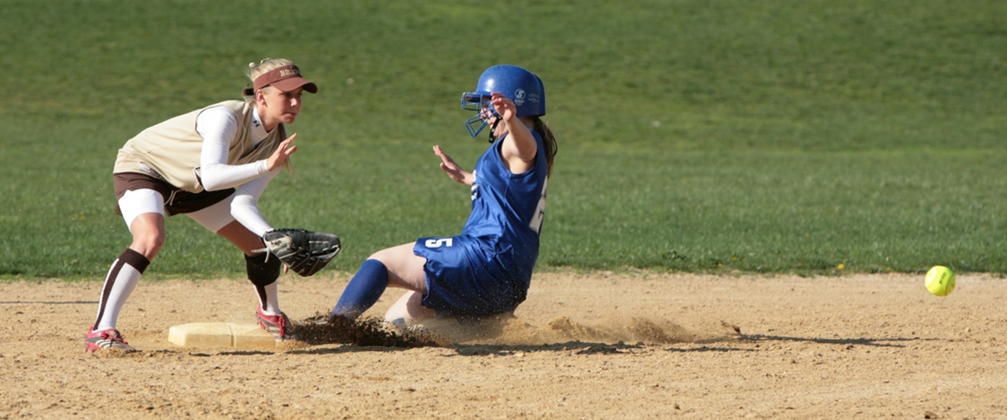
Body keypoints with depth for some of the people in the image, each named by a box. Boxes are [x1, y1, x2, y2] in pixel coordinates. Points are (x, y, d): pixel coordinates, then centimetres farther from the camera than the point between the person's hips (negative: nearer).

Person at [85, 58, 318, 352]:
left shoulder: (276, 141, -13)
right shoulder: (226, 118, -34)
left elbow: (242, 203, -20)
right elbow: (209, 177, -47)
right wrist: (266, 166, -57)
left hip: (191, 185, 8)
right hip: (143, 166, -8)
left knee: (262, 243, 5)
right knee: (150, 239, -35)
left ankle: (270, 315, 34)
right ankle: (101, 331, -33)